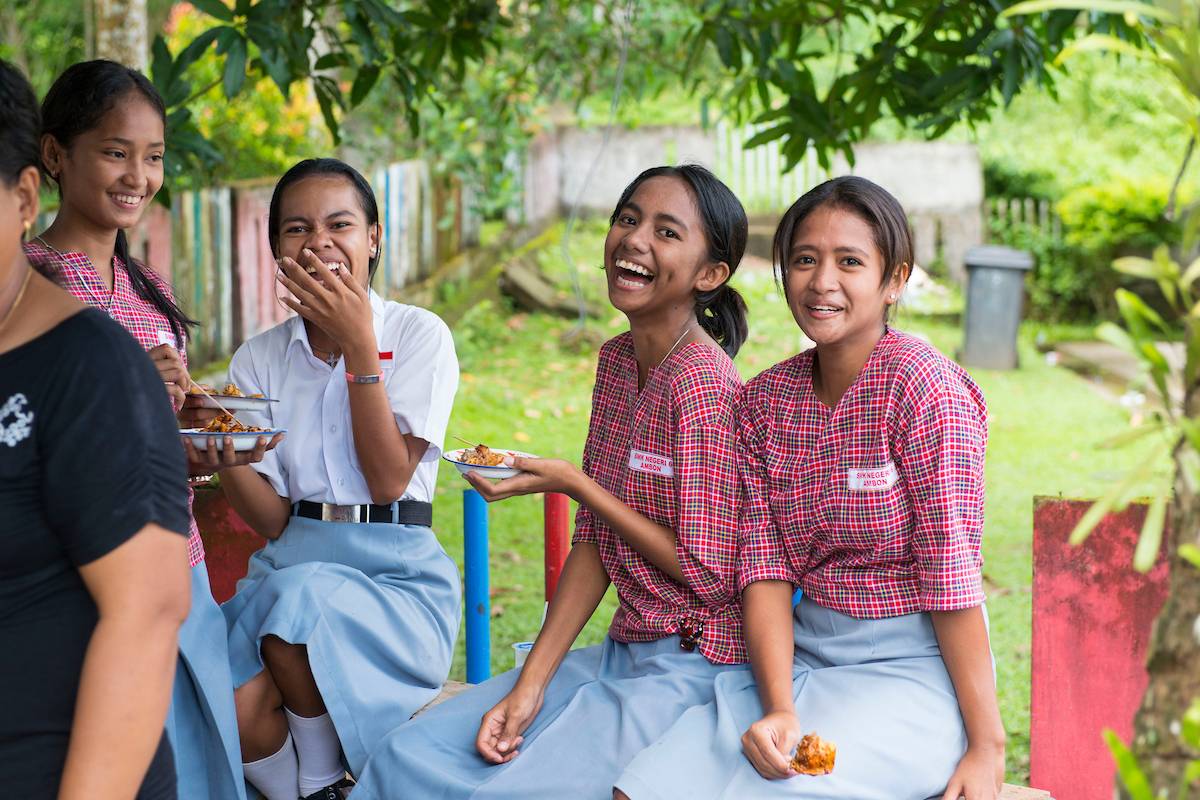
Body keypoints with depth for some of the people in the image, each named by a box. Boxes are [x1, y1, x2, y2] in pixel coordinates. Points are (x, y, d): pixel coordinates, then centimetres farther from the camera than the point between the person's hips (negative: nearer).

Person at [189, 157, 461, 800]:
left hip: (395, 573, -2)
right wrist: (223, 457, -19)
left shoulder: (418, 335, -1)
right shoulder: (259, 359, 8)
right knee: (237, 709, -27)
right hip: (290, 566, 3)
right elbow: (272, 521, 2)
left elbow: (388, 481, -10)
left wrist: (359, 347, -14)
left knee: (303, 600, -35)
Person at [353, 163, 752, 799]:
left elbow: (708, 573, -18)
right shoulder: (616, 362, 8)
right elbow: (592, 543, 9)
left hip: (695, 667, -8)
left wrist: (570, 481, -15)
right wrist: (529, 686, 0)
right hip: (623, 651, 8)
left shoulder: (704, 386, -18)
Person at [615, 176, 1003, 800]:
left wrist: (987, 746, -16)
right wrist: (779, 708, -17)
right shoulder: (764, 401, 5)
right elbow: (764, 565, -2)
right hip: (805, 656, 5)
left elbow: (952, 573, -15)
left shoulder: (920, 385, -12)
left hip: (912, 668, -5)